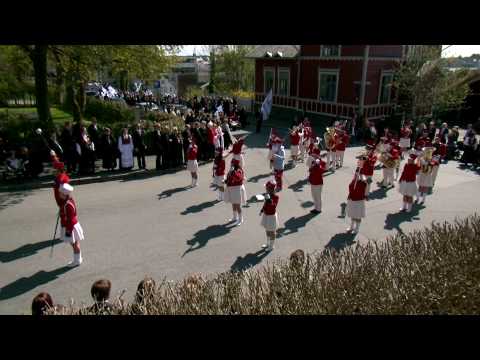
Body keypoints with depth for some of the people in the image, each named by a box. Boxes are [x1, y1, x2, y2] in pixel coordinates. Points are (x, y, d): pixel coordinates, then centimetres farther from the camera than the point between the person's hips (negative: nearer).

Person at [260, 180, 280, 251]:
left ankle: (271, 246, 25)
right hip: (266, 215, 8)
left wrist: (269, 199, -43)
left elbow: (274, 206, -36)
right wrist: (262, 210, 13)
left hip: (271, 216, -8)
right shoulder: (268, 195, -3)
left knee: (272, 231, 8)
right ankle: (268, 244, 40)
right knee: (267, 230, 22)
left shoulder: (276, 197, -24)